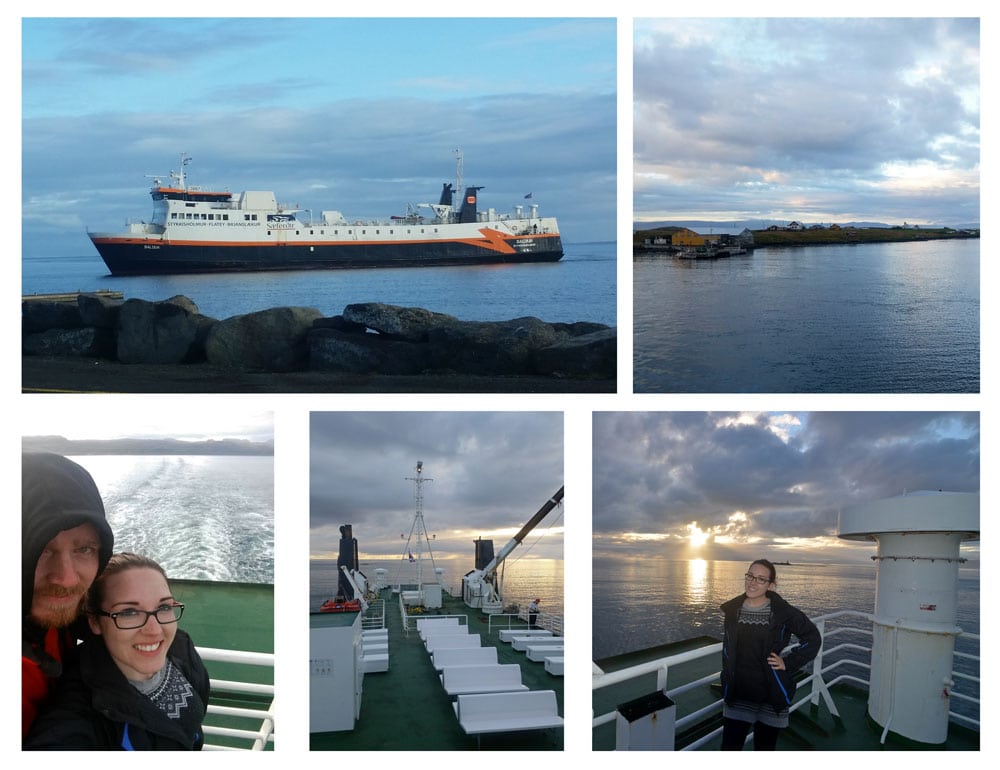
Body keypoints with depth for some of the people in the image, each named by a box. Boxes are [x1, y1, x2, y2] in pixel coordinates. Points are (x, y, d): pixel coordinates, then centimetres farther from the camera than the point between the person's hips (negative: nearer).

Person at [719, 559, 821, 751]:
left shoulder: (783, 612, -8)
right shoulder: (732, 610, 1)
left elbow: (813, 638, 3)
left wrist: (789, 663, -4)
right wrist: (727, 682, 10)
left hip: (771, 697, -2)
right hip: (738, 695, 2)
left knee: (764, 748, 11)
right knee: (729, 748, -3)